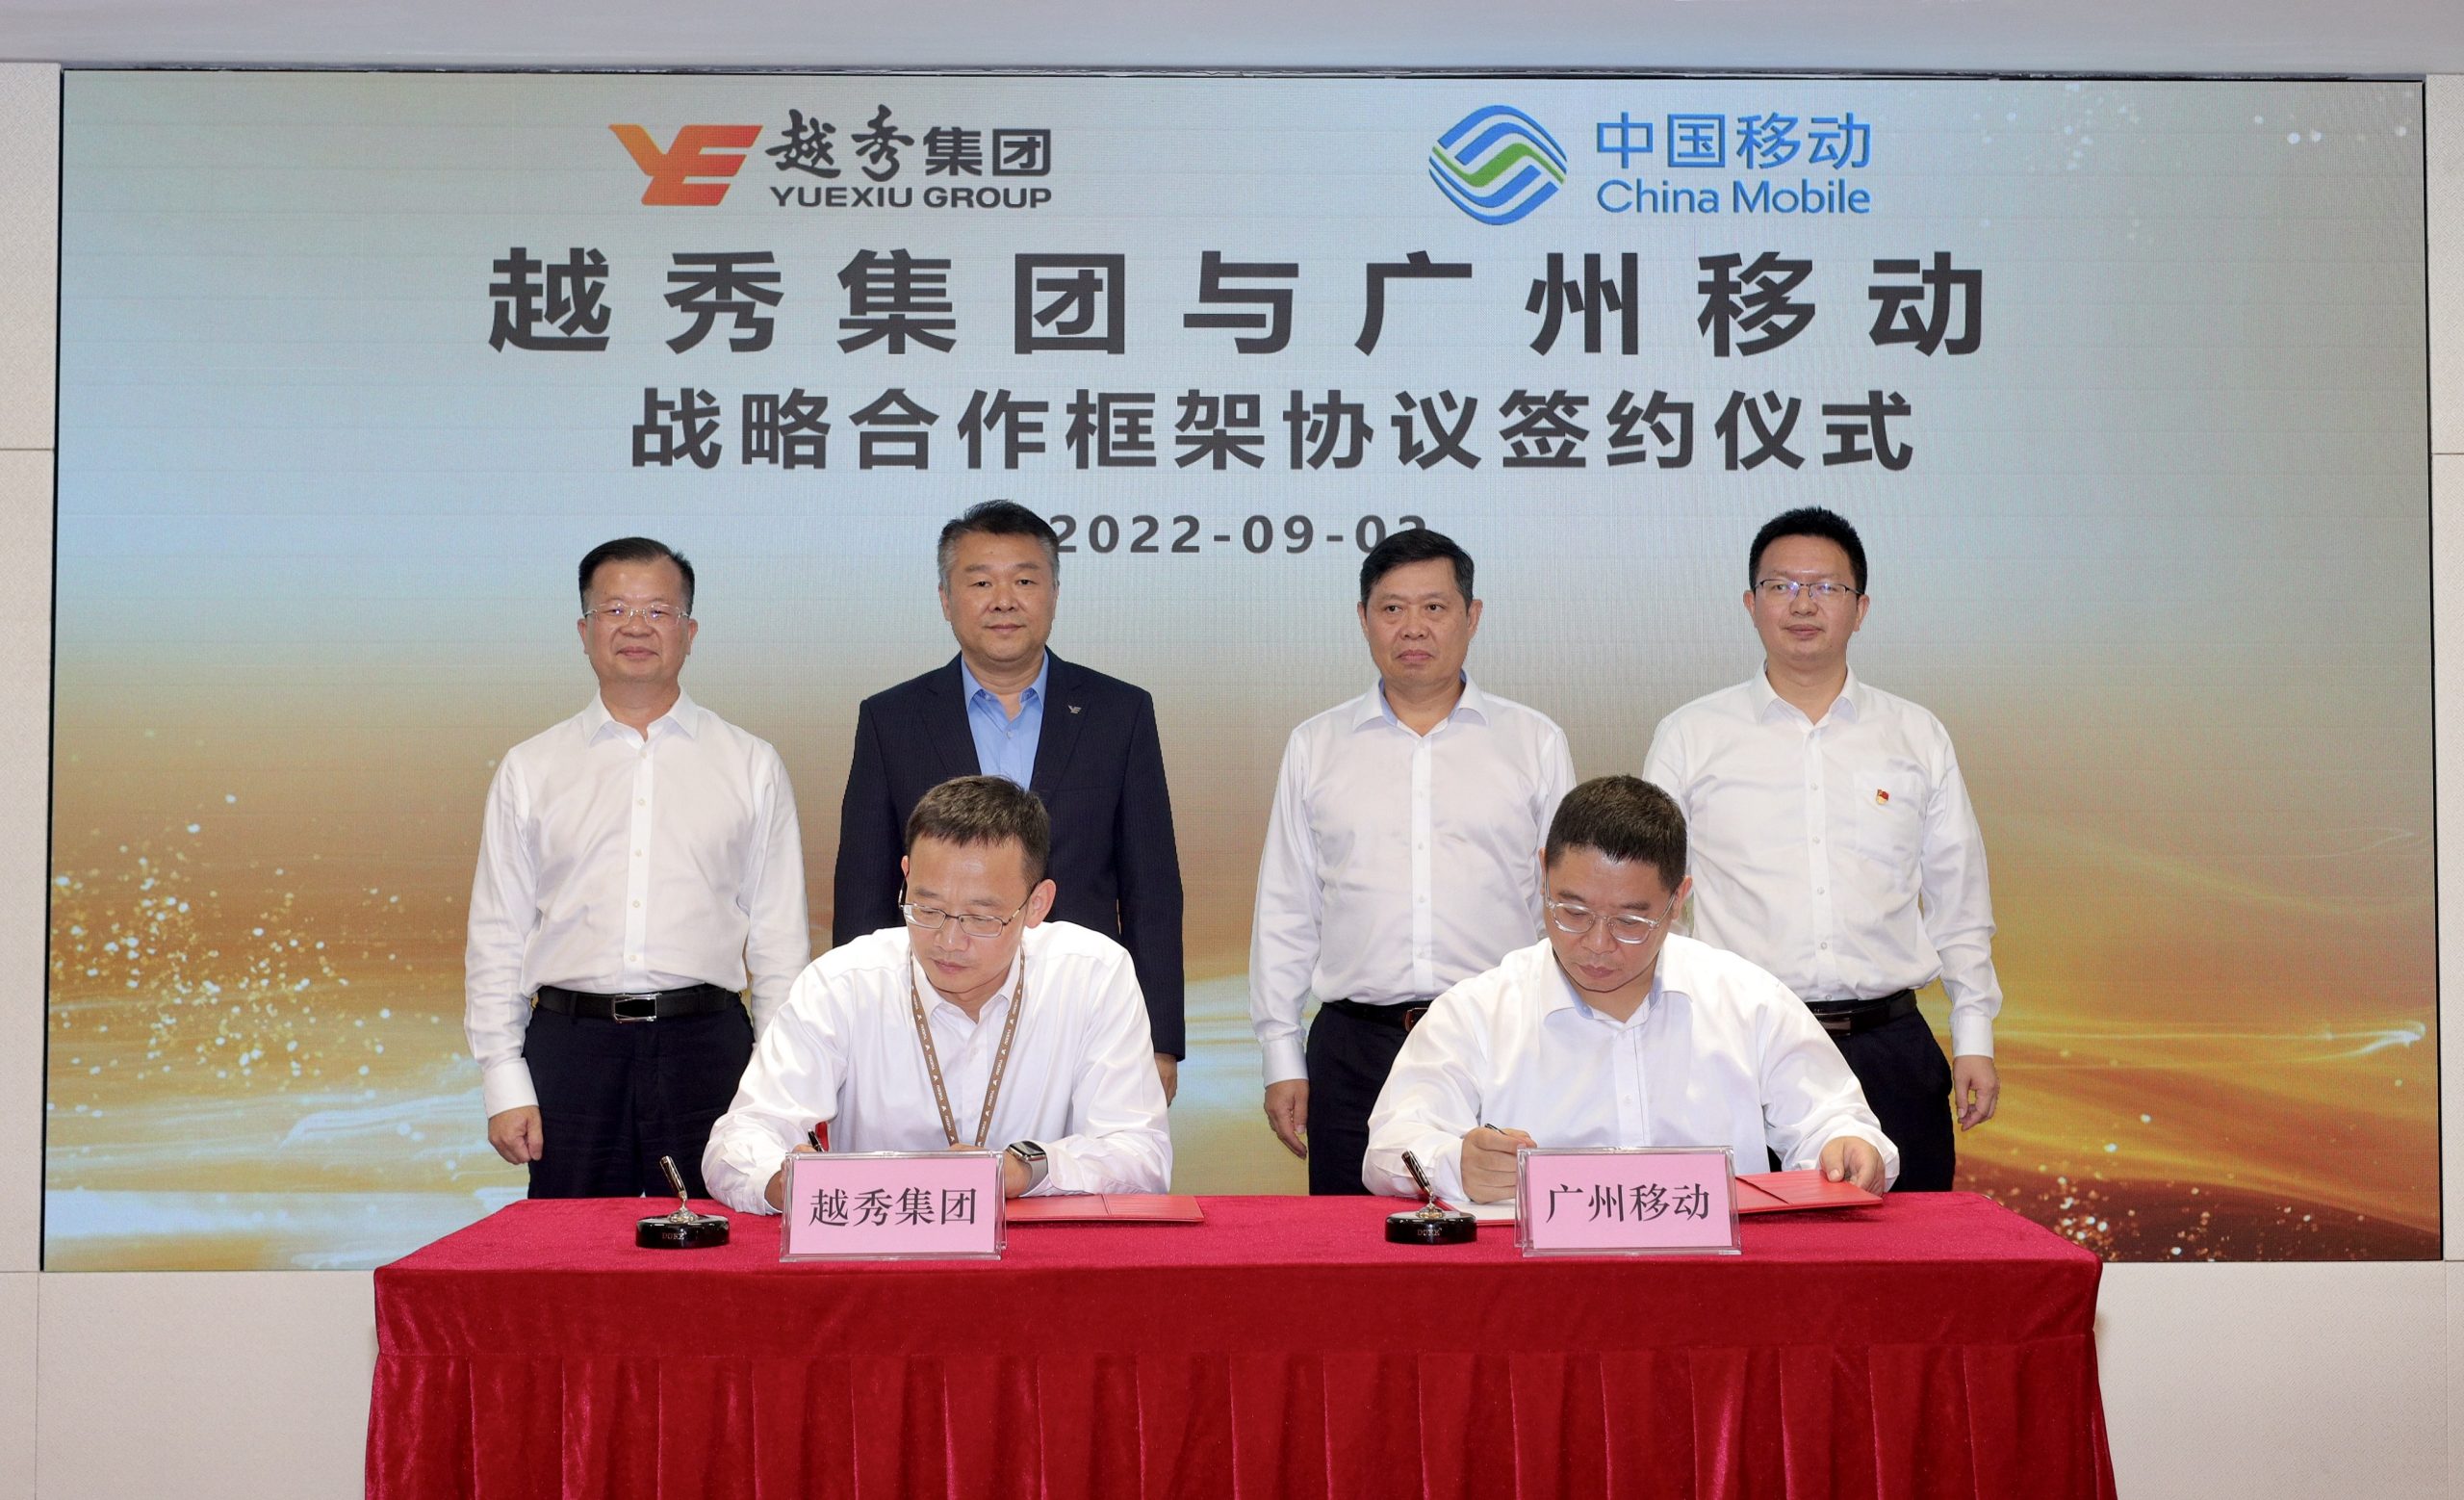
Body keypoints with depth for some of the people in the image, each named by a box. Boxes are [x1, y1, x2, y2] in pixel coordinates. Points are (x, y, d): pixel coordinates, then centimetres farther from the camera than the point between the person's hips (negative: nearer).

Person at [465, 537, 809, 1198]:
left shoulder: (752, 766, 9)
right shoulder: (529, 770, 11)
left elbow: (781, 940, 7)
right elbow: (496, 939, 9)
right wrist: (505, 1087, 1)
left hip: (707, 1045, -1)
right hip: (571, 1045, 1)